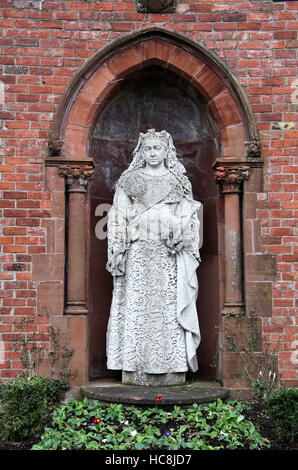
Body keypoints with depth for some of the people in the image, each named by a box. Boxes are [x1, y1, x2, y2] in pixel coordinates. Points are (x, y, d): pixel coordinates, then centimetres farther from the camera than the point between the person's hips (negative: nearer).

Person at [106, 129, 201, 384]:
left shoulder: (179, 182, 11)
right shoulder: (130, 181, 10)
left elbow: (189, 217, 7)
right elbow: (120, 218, 6)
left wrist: (176, 232, -12)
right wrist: (118, 251, -2)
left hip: (169, 255, 0)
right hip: (139, 253, 0)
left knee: (169, 304, -1)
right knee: (138, 304, -2)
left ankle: (171, 364, 6)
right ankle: (140, 364, 4)